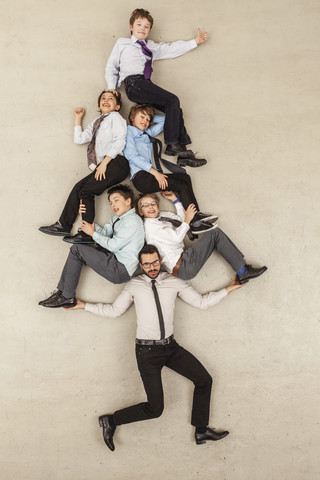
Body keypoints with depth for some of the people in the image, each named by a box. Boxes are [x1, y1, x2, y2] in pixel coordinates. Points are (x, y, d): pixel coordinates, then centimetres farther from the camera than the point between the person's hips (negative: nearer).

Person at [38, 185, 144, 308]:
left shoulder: (132, 221, -14)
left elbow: (113, 245, -17)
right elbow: (104, 232, 13)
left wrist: (93, 233, -4)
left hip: (121, 270, -10)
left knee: (77, 250, -11)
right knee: (77, 249, 10)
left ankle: (67, 297, -6)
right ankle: (62, 291, 4)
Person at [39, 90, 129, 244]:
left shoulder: (115, 117, 6)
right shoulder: (96, 122, 29)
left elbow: (119, 140, -9)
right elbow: (79, 139, 25)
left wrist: (104, 163, -15)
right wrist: (78, 118, 27)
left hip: (116, 163, -7)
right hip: (103, 167, 7)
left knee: (86, 191, -16)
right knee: (78, 187, -5)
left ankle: (88, 234, -13)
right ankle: (63, 225, 1)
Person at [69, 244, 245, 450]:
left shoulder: (174, 283, 3)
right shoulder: (134, 285, -2)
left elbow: (202, 302, 5)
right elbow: (114, 311, 5)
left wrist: (229, 289, 1)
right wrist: (82, 305, 4)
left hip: (171, 347, 5)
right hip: (147, 351, -4)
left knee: (204, 379, 5)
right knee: (155, 409, -7)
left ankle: (201, 431, 22)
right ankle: (111, 421, 14)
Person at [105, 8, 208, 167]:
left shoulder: (151, 47, 32)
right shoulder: (122, 43, 21)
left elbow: (172, 49, 30)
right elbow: (111, 67, 20)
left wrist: (196, 41, 26)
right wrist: (112, 89, 6)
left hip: (145, 85, 6)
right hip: (133, 83, -6)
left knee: (175, 110, -9)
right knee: (173, 100, -23)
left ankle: (183, 154, -12)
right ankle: (172, 145, -24)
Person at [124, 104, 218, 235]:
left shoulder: (147, 133, 29)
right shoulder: (129, 131, 7)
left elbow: (164, 120, 42)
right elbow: (131, 155, -8)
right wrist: (154, 171, -15)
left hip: (150, 175, 8)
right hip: (140, 177, -8)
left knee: (185, 177, -10)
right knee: (181, 185, -19)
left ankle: (196, 214, -20)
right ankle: (194, 222, -23)